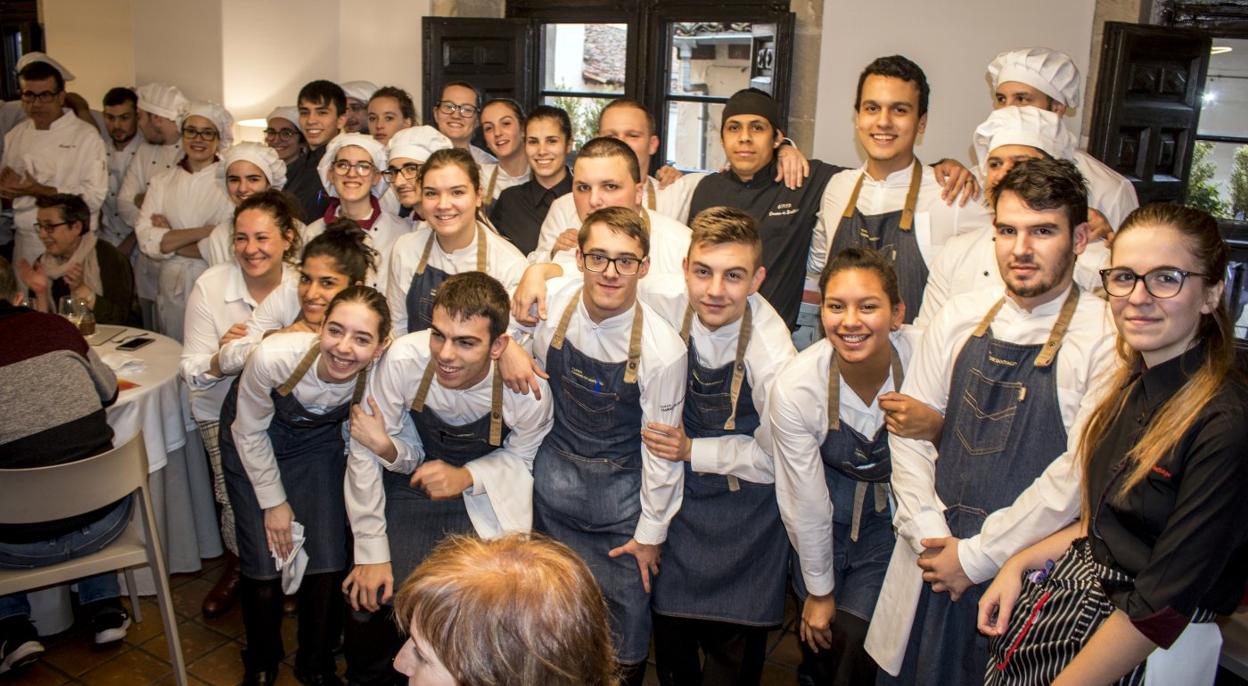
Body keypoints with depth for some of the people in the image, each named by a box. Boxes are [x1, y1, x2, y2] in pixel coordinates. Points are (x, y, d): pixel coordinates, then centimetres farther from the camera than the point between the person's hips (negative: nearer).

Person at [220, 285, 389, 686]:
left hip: (320, 440, 2)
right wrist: (274, 502, -8)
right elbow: (249, 433, -16)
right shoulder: (274, 357, -36)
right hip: (254, 442, -1)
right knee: (264, 563, -3)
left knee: (329, 562, -3)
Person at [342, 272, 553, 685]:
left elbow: (520, 458, -3)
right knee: (371, 603, -12)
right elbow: (364, 453, -15)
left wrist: (467, 476, -24)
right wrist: (372, 553, -11)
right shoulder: (404, 358, -27)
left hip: (486, 494, 0)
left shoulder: (528, 392, -26)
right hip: (413, 480, 1)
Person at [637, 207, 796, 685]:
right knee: (669, 628, 18)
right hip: (677, 488, 3)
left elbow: (773, 458, -15)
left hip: (746, 508, -3)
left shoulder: (775, 359, -30)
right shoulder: (663, 299, -22)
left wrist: (692, 451, -20)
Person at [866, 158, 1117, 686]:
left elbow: (1078, 477, -16)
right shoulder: (959, 317, 2)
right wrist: (930, 536, -5)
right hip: (932, 561, 4)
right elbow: (908, 429, 4)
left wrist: (976, 556, -12)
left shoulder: (1107, 340, -12)